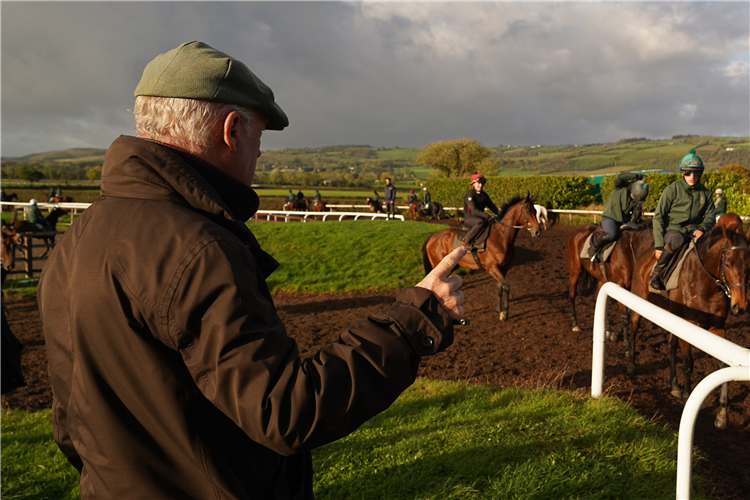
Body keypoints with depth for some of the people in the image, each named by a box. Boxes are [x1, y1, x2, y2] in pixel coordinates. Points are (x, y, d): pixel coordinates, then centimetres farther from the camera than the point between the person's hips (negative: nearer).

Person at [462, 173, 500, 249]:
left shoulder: (484, 195, 11)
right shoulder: (470, 194, -15)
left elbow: (492, 206, 15)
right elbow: (474, 210, -25)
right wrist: (487, 216, -34)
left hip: (480, 217, 8)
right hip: (469, 218, -8)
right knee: (482, 222, -39)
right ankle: (467, 240, -30)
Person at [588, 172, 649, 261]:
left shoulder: (638, 199, -1)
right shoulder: (621, 187, -13)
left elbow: (634, 220, 0)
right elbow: (619, 177, -38)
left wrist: (638, 210, -20)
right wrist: (636, 176, -26)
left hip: (624, 221, 7)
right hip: (609, 217, -7)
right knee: (613, 234, -34)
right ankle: (593, 248, -13)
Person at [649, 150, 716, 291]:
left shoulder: (704, 193, 7)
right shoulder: (672, 189, -6)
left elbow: (710, 216, 15)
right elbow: (658, 217, -7)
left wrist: (702, 228, -11)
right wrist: (659, 245, -14)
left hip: (694, 230, 5)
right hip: (672, 229, -5)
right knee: (677, 240, -39)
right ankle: (656, 272, -22)